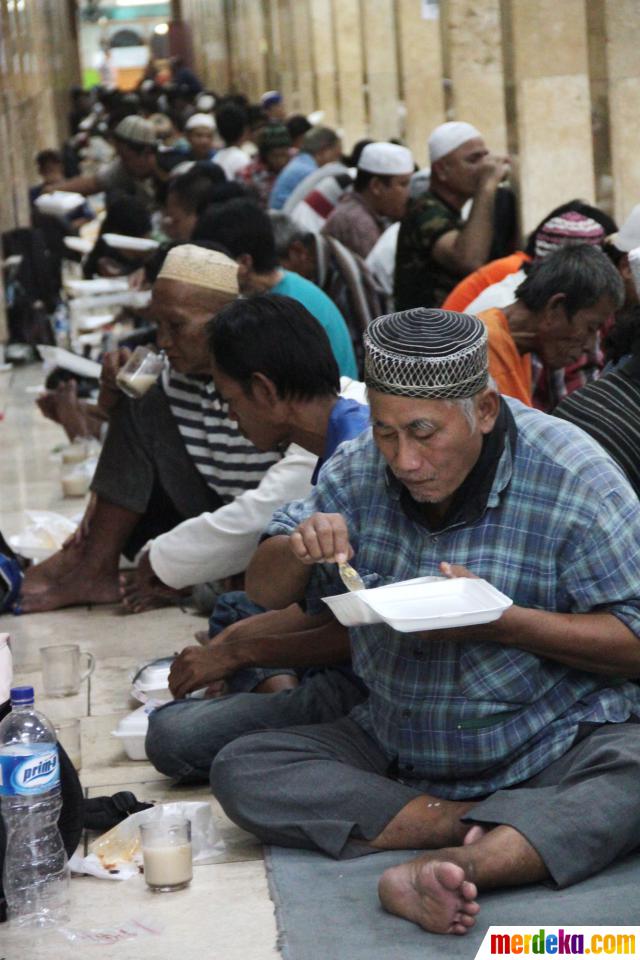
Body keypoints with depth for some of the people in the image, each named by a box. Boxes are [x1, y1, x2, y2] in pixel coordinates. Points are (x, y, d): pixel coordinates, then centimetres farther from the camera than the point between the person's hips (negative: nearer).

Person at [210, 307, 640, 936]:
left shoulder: (570, 477, -14)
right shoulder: (360, 470, -1)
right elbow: (266, 593, 6)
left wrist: (498, 622, -27)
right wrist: (297, 550, -18)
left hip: (555, 748, -4)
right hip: (394, 748, 5)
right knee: (241, 769, -16)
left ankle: (448, 868, -50)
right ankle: (475, 828, -23)